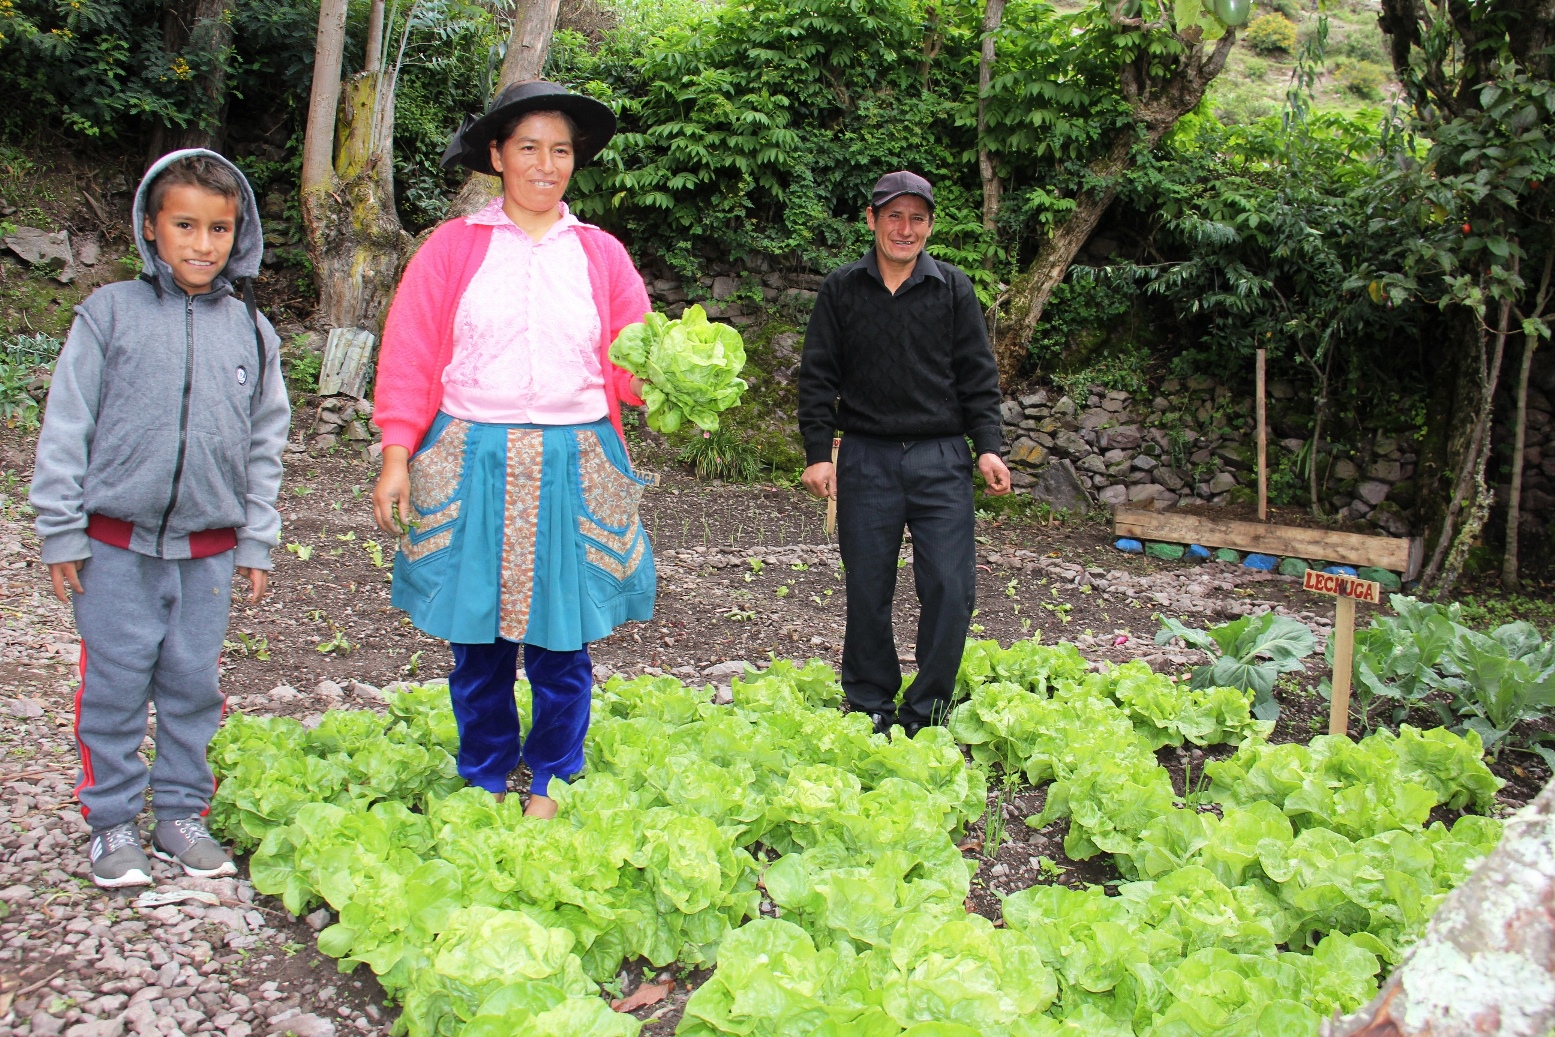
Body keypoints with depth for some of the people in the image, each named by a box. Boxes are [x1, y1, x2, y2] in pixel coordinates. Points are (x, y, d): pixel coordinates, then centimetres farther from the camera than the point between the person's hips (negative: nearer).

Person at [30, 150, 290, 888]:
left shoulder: (251, 330, 5)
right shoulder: (110, 313, -3)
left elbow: (265, 443, 10)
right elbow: (66, 428, -1)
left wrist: (256, 544, 9)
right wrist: (60, 532, -3)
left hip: (208, 549, 2)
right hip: (117, 545, -2)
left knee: (195, 686, 10)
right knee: (115, 688, 6)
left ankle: (182, 813, 25)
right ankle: (113, 821, 21)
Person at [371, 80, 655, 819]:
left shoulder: (600, 254, 12)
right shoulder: (454, 246, 7)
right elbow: (409, 358, 3)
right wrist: (397, 455, -4)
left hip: (573, 469, 1)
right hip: (472, 465, -1)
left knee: (561, 637, 2)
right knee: (477, 637, 5)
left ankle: (550, 786, 20)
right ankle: (484, 784, 23)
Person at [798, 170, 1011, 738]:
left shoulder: (953, 288, 6)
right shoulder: (841, 289, 5)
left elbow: (977, 375, 7)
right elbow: (817, 377, 5)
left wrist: (987, 446, -2)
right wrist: (817, 451, -2)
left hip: (941, 459, 0)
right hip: (866, 460, 0)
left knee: (950, 588, -4)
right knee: (867, 589, 5)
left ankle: (926, 711, 11)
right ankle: (869, 706, 21)